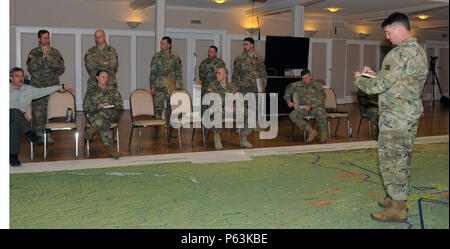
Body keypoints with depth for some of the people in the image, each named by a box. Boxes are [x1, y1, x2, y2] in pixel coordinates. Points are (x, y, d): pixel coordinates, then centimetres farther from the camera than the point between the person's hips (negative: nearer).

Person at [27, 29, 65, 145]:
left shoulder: (55, 52, 10)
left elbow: (61, 68, -2)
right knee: (38, 111, -3)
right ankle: (39, 134, 7)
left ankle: (48, 134, 11)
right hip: (37, 86, -1)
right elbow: (31, 67, -10)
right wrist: (42, 57, -15)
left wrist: (48, 57, -11)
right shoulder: (34, 52, 4)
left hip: (53, 86, 2)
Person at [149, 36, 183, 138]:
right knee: (157, 108, -3)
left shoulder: (175, 57, 4)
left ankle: (171, 130, 12)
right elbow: (152, 72, 7)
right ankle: (156, 130, 6)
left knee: (171, 108, 3)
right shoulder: (156, 56, 6)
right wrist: (152, 87, 1)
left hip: (171, 87, 0)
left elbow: (179, 73, 5)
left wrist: (178, 86, -2)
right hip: (159, 87, 0)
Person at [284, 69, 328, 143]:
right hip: (303, 108, 3)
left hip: (316, 107, -3)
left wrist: (311, 106, -22)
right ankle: (311, 131, -18)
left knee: (321, 114, -39)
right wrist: (289, 101, 9)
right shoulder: (297, 85, 7)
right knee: (292, 115, -27)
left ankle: (323, 133, -10)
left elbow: (321, 100, -9)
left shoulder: (317, 85, -3)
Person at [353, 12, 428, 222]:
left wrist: (359, 80, 0)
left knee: (391, 159, -3)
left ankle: (397, 209, 3)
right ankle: (400, 198, 29)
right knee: (402, 158, 18)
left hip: (396, 117, -10)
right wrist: (374, 75, 15)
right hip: (412, 113, 10)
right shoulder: (419, 51, 13)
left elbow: (380, 85, -18)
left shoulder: (399, 54, -19)